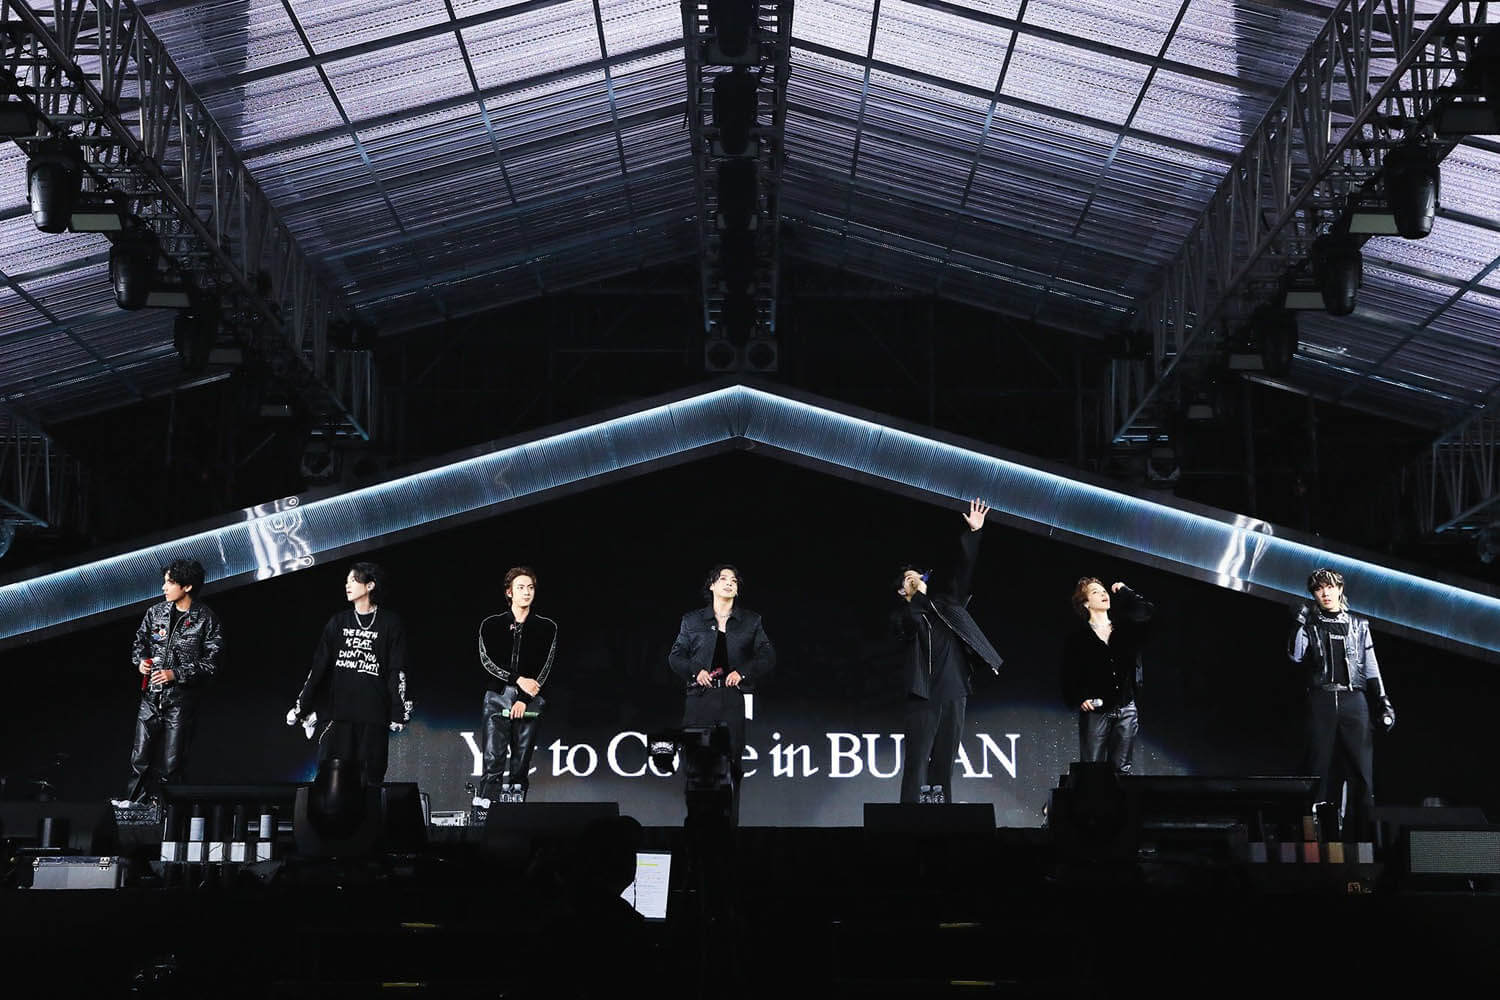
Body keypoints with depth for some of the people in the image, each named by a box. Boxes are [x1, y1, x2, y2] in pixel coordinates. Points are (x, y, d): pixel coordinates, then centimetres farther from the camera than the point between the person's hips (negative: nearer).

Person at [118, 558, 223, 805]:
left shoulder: (206, 619, -7)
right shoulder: (156, 611, 6)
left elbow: (211, 662, -8)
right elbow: (139, 641, 19)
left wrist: (176, 674, -16)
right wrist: (140, 660, -2)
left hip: (181, 699, -4)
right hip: (151, 695, 4)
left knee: (172, 762, 0)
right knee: (140, 756, 6)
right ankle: (135, 798, 22)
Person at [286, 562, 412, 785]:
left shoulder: (390, 623, 4)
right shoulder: (339, 622, 13)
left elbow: (397, 671, 0)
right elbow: (319, 666, 12)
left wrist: (399, 712, -8)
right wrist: (302, 706, 7)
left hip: (374, 714, -3)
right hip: (339, 711, 3)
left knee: (371, 778, -2)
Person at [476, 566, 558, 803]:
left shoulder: (547, 628, 10)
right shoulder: (491, 625, 10)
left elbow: (545, 666, 2)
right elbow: (487, 660, -1)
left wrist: (525, 699, -8)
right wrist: (518, 680, -12)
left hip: (529, 702, 1)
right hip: (498, 696, -1)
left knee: (521, 766, -1)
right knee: (493, 761, -11)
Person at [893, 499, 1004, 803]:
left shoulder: (944, 603, 19)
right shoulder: (903, 617, 10)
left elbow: (964, 573, 13)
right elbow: (912, 624, -13)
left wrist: (973, 533, 7)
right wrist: (919, 594, -12)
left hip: (954, 693, 3)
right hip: (924, 695, -3)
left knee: (944, 760, 2)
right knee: (917, 760, -9)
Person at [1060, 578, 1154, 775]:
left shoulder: (1125, 629, 13)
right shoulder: (1076, 637, 4)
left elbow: (1148, 613, -3)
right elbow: (1069, 675, 0)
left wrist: (1124, 592, 6)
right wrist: (1079, 699, -16)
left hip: (1126, 709, 3)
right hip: (1095, 711, -3)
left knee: (1122, 769, 3)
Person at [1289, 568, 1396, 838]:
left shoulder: (1358, 624, 16)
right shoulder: (1309, 625, 11)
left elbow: (1371, 666, 16)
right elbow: (1295, 656, -5)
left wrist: (1384, 701, 8)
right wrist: (1299, 624, -16)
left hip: (1354, 700, 1)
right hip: (1321, 701, -1)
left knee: (1364, 770, -8)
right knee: (1319, 767, -4)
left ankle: (1366, 830, -8)